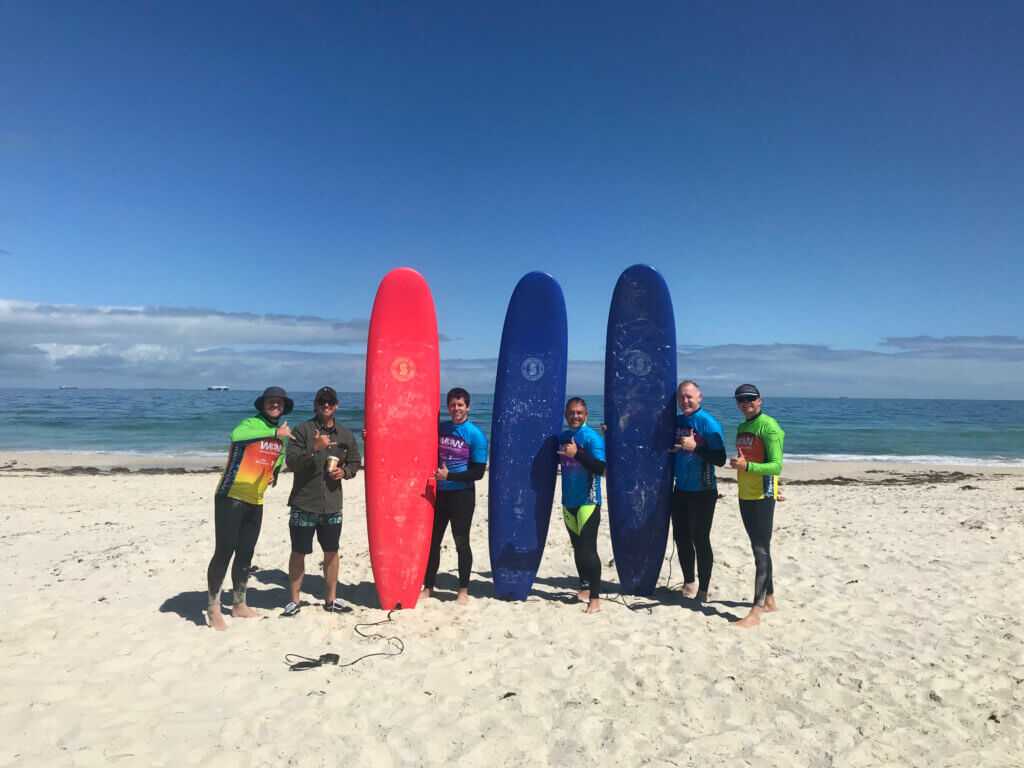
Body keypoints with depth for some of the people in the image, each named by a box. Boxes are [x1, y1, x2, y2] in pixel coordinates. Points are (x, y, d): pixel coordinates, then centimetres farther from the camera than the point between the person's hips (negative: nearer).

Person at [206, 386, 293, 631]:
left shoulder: (282, 433, 12)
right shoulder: (251, 423, -12)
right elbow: (236, 434, -38)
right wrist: (275, 432, -38)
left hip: (255, 501, 7)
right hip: (231, 497, -7)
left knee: (245, 554, 14)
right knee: (224, 551, -5)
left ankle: (239, 605, 26)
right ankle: (213, 607, 8)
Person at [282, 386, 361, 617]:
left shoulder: (345, 435, 10)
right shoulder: (302, 430, -3)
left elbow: (355, 462, 19)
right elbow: (291, 462, -11)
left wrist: (344, 471, -2)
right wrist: (314, 449, -25)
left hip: (333, 505, 4)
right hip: (304, 503, -4)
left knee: (331, 552, 12)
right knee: (298, 552, 4)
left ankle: (331, 598, 25)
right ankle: (294, 600, 19)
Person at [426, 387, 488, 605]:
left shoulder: (475, 434, -8)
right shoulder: (439, 429, 6)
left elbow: (478, 472, -11)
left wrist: (449, 476, -18)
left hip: (462, 494, -4)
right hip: (438, 493, 4)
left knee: (461, 542, 3)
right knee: (432, 541, 10)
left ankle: (463, 591, 17)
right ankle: (428, 588, 24)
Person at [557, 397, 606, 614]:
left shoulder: (593, 438, -11)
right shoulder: (563, 438, 10)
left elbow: (600, 468, -22)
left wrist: (577, 454, -28)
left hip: (588, 502, -7)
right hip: (569, 502, 7)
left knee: (588, 549, -8)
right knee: (578, 548, 15)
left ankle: (595, 598, -1)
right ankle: (584, 588, 29)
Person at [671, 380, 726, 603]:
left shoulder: (709, 423, -12)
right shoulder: (676, 421, 7)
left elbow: (720, 459, -17)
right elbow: (671, 449, 21)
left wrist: (695, 447, -25)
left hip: (702, 492, -6)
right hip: (680, 490, 7)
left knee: (700, 540, 0)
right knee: (681, 536, 13)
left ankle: (702, 590, 13)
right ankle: (689, 581, 30)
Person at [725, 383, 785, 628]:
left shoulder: (769, 426, -12)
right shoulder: (742, 428, 15)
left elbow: (776, 466, -19)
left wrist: (746, 466, -31)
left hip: (762, 496, -8)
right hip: (745, 495, 8)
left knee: (761, 551, -8)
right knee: (759, 549, 15)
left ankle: (755, 612, -7)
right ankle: (769, 601, 26)